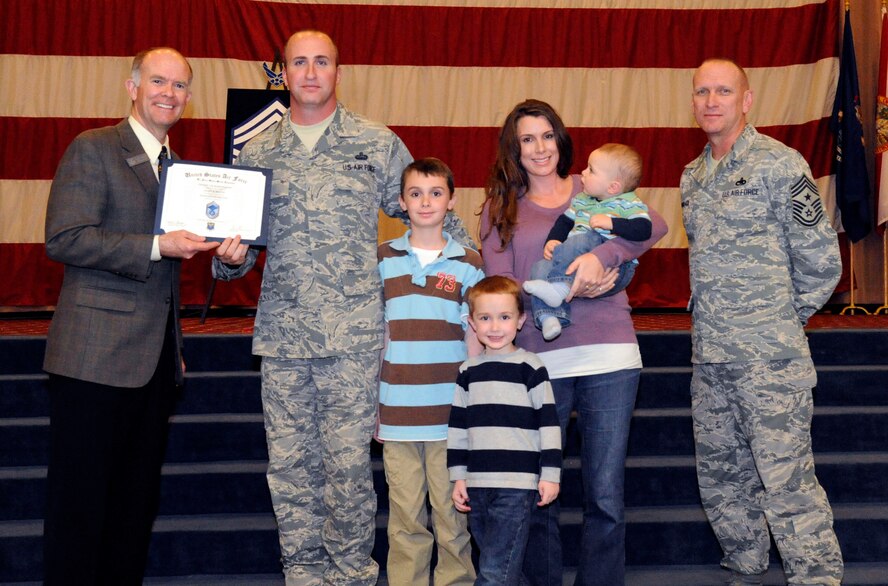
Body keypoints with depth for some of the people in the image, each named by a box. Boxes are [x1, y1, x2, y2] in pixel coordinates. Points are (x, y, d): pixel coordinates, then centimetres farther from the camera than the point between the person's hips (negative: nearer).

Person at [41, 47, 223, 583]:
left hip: (157, 357, 7)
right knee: (83, 497, -2)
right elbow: (65, 239, -15)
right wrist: (156, 247, -20)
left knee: (138, 498, 13)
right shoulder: (93, 150, -5)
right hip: (97, 356, -7)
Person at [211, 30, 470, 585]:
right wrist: (231, 259, -5)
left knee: (348, 462, -1)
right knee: (288, 465, 7)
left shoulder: (378, 143, 5)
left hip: (353, 334, -3)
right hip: (281, 332, 3)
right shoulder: (257, 153, 12)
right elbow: (243, 238, 17)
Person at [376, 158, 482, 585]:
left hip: (451, 414, 0)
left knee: (452, 515, 4)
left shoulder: (468, 264, 6)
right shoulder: (382, 261, 8)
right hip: (397, 414, 1)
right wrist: (369, 405, 6)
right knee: (406, 519, 5)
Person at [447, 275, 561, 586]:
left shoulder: (530, 367, -2)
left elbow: (548, 422, -3)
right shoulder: (468, 371, 11)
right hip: (477, 484, 5)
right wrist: (458, 476, 11)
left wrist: (551, 474, -6)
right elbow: (458, 425, 15)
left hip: (518, 484, -5)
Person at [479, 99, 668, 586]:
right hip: (538, 361, 1)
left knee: (605, 496, -1)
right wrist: (566, 290, -12)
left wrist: (602, 255, -20)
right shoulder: (500, 208, 13)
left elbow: (654, 225, -4)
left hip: (608, 356, 0)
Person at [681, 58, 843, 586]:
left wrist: (784, 319, 1)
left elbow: (821, 260, -8)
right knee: (720, 476, 14)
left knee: (787, 481, -9)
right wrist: (717, 319, 16)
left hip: (769, 356, -8)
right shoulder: (693, 176, 14)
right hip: (709, 354, 8)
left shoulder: (779, 164, -8)